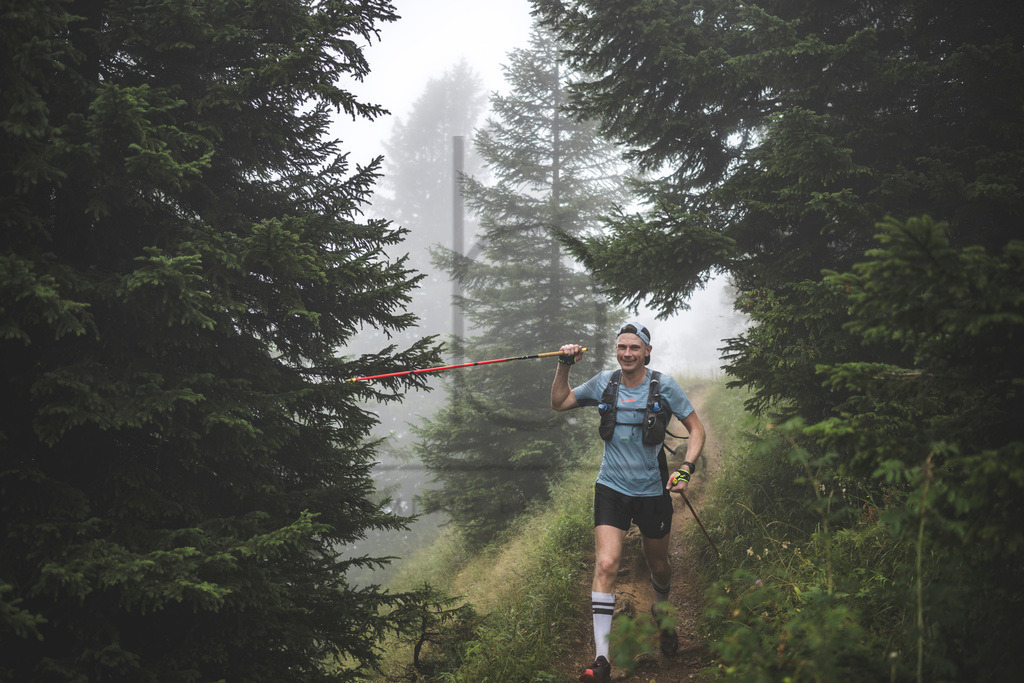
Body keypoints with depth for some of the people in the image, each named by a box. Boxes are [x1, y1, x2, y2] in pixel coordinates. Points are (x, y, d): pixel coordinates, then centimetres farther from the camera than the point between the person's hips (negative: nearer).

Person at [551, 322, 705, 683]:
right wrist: (564, 366, -2)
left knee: (658, 566, 16)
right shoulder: (604, 383, 0)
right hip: (612, 488, 0)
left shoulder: (664, 385, -7)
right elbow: (559, 403, 12)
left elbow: (696, 428, 0)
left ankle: (661, 613, 53)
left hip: (653, 490, 0)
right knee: (606, 564, -16)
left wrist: (686, 468, -14)